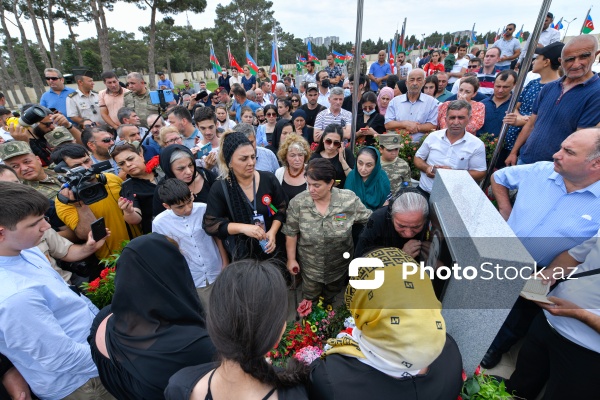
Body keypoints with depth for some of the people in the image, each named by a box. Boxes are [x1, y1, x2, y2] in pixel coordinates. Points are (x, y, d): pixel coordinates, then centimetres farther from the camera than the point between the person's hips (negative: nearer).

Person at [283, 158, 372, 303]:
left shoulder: (349, 199, -22)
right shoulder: (298, 203, -20)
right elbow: (291, 233, -9)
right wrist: (291, 259, -5)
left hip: (340, 264, 1)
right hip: (310, 266, 0)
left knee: (331, 298, 29)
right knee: (310, 301, 23)